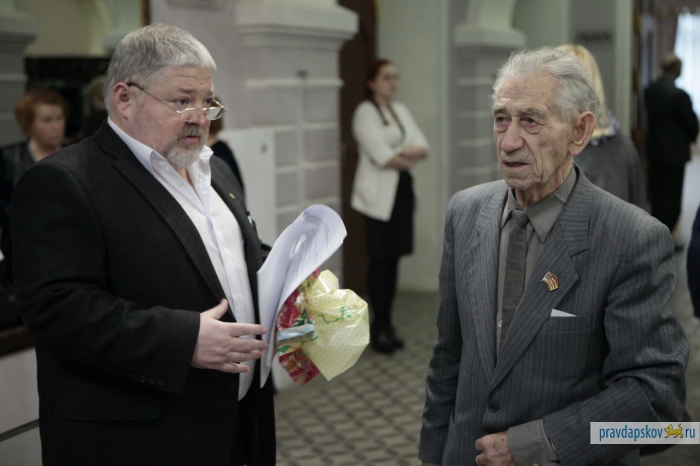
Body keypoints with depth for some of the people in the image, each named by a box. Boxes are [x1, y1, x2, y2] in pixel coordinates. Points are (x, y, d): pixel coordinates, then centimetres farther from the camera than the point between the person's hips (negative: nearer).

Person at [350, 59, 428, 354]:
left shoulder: (401, 110, 16)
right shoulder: (365, 112, -5)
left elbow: (423, 148, 7)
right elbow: (382, 156, -16)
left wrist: (399, 153, -11)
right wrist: (408, 158, -1)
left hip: (402, 190, 6)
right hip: (378, 193, -6)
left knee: (393, 258, 6)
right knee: (380, 258, -6)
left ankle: (386, 325, 14)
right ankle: (379, 328, 1)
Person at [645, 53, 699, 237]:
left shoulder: (649, 91, -1)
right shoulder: (679, 95, -22)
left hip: (654, 151, 7)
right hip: (674, 153, -7)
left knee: (656, 196, 17)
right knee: (671, 197, 3)